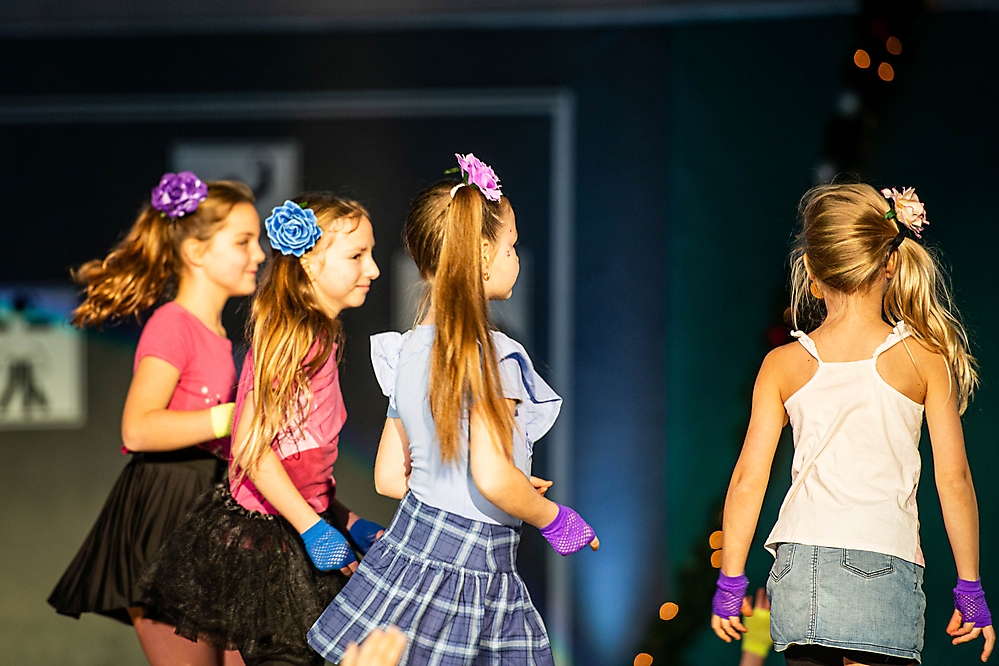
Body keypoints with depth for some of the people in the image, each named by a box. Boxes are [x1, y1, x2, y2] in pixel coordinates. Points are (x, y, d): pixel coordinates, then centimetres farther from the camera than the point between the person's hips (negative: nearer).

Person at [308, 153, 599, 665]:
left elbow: (390, 477, 13)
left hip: (410, 544, 7)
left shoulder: (408, 351, 8)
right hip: (475, 570, -7)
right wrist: (551, 517, -5)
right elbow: (492, 477, -24)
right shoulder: (493, 355, -15)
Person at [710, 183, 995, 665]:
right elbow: (953, 479, 0)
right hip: (886, 568, -2)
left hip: (798, 570, 2)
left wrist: (729, 585, 12)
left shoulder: (783, 364, 5)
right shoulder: (924, 358, 1)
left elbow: (748, 480, 4)